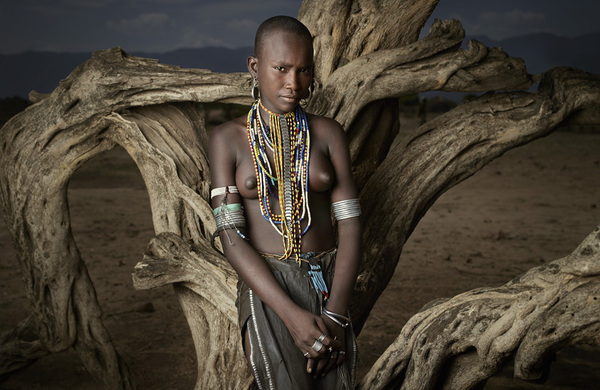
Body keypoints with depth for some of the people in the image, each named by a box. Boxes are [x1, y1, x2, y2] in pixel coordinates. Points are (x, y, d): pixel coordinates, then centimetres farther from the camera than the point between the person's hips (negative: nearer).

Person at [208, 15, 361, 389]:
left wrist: (335, 315, -13)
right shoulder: (228, 138, 1)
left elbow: (350, 225, 0)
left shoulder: (328, 133, 6)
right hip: (266, 290, -2)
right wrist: (292, 316, -17)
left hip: (330, 288, 2)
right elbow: (231, 237, -7)